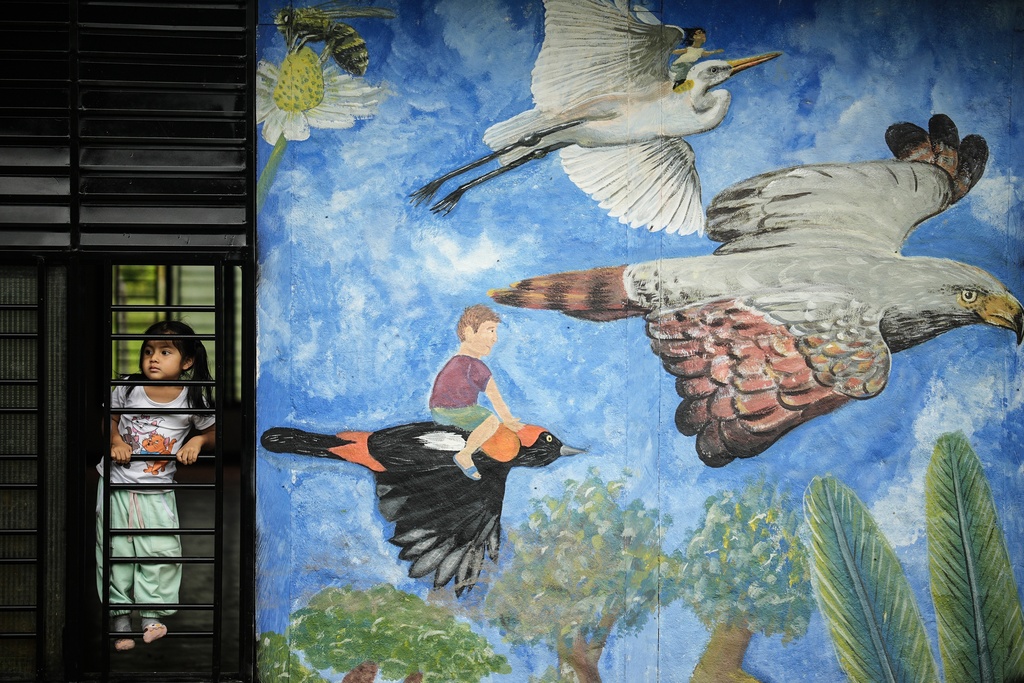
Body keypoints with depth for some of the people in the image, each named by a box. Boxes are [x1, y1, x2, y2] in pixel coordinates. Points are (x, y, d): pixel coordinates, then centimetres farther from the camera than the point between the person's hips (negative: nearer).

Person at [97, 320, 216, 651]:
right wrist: (115, 440, -7)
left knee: (162, 553, -5)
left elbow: (211, 431, 8)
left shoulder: (192, 400, -5)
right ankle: (120, 619, 16)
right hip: (117, 484, 1)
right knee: (115, 553, 4)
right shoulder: (127, 390, -4)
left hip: (157, 491, -1)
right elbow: (110, 417, 12)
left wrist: (198, 440, -12)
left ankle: (152, 619, 9)